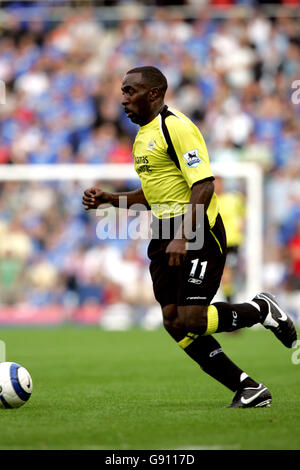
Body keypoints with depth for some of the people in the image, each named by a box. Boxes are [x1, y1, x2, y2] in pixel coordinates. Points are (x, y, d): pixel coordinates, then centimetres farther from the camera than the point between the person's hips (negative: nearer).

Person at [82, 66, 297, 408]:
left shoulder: (176, 126, -13)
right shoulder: (143, 136, 17)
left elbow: (203, 186, -19)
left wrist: (183, 237, -26)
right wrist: (109, 199, 12)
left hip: (197, 234, -9)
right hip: (164, 236, 9)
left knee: (191, 321, -17)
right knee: (174, 323, -2)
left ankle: (260, 310, 10)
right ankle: (248, 389, 5)